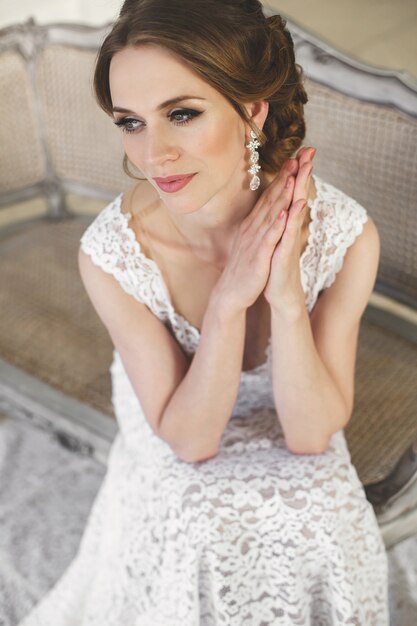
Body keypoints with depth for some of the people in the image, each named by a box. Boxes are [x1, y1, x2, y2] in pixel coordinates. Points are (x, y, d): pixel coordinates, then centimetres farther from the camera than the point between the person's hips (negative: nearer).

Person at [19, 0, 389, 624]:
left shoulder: (344, 235, -25)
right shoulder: (110, 253, -25)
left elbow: (311, 435, -18)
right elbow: (188, 439, -19)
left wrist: (286, 296, -34)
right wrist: (229, 298, -35)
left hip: (301, 484, 1)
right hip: (178, 488, -1)